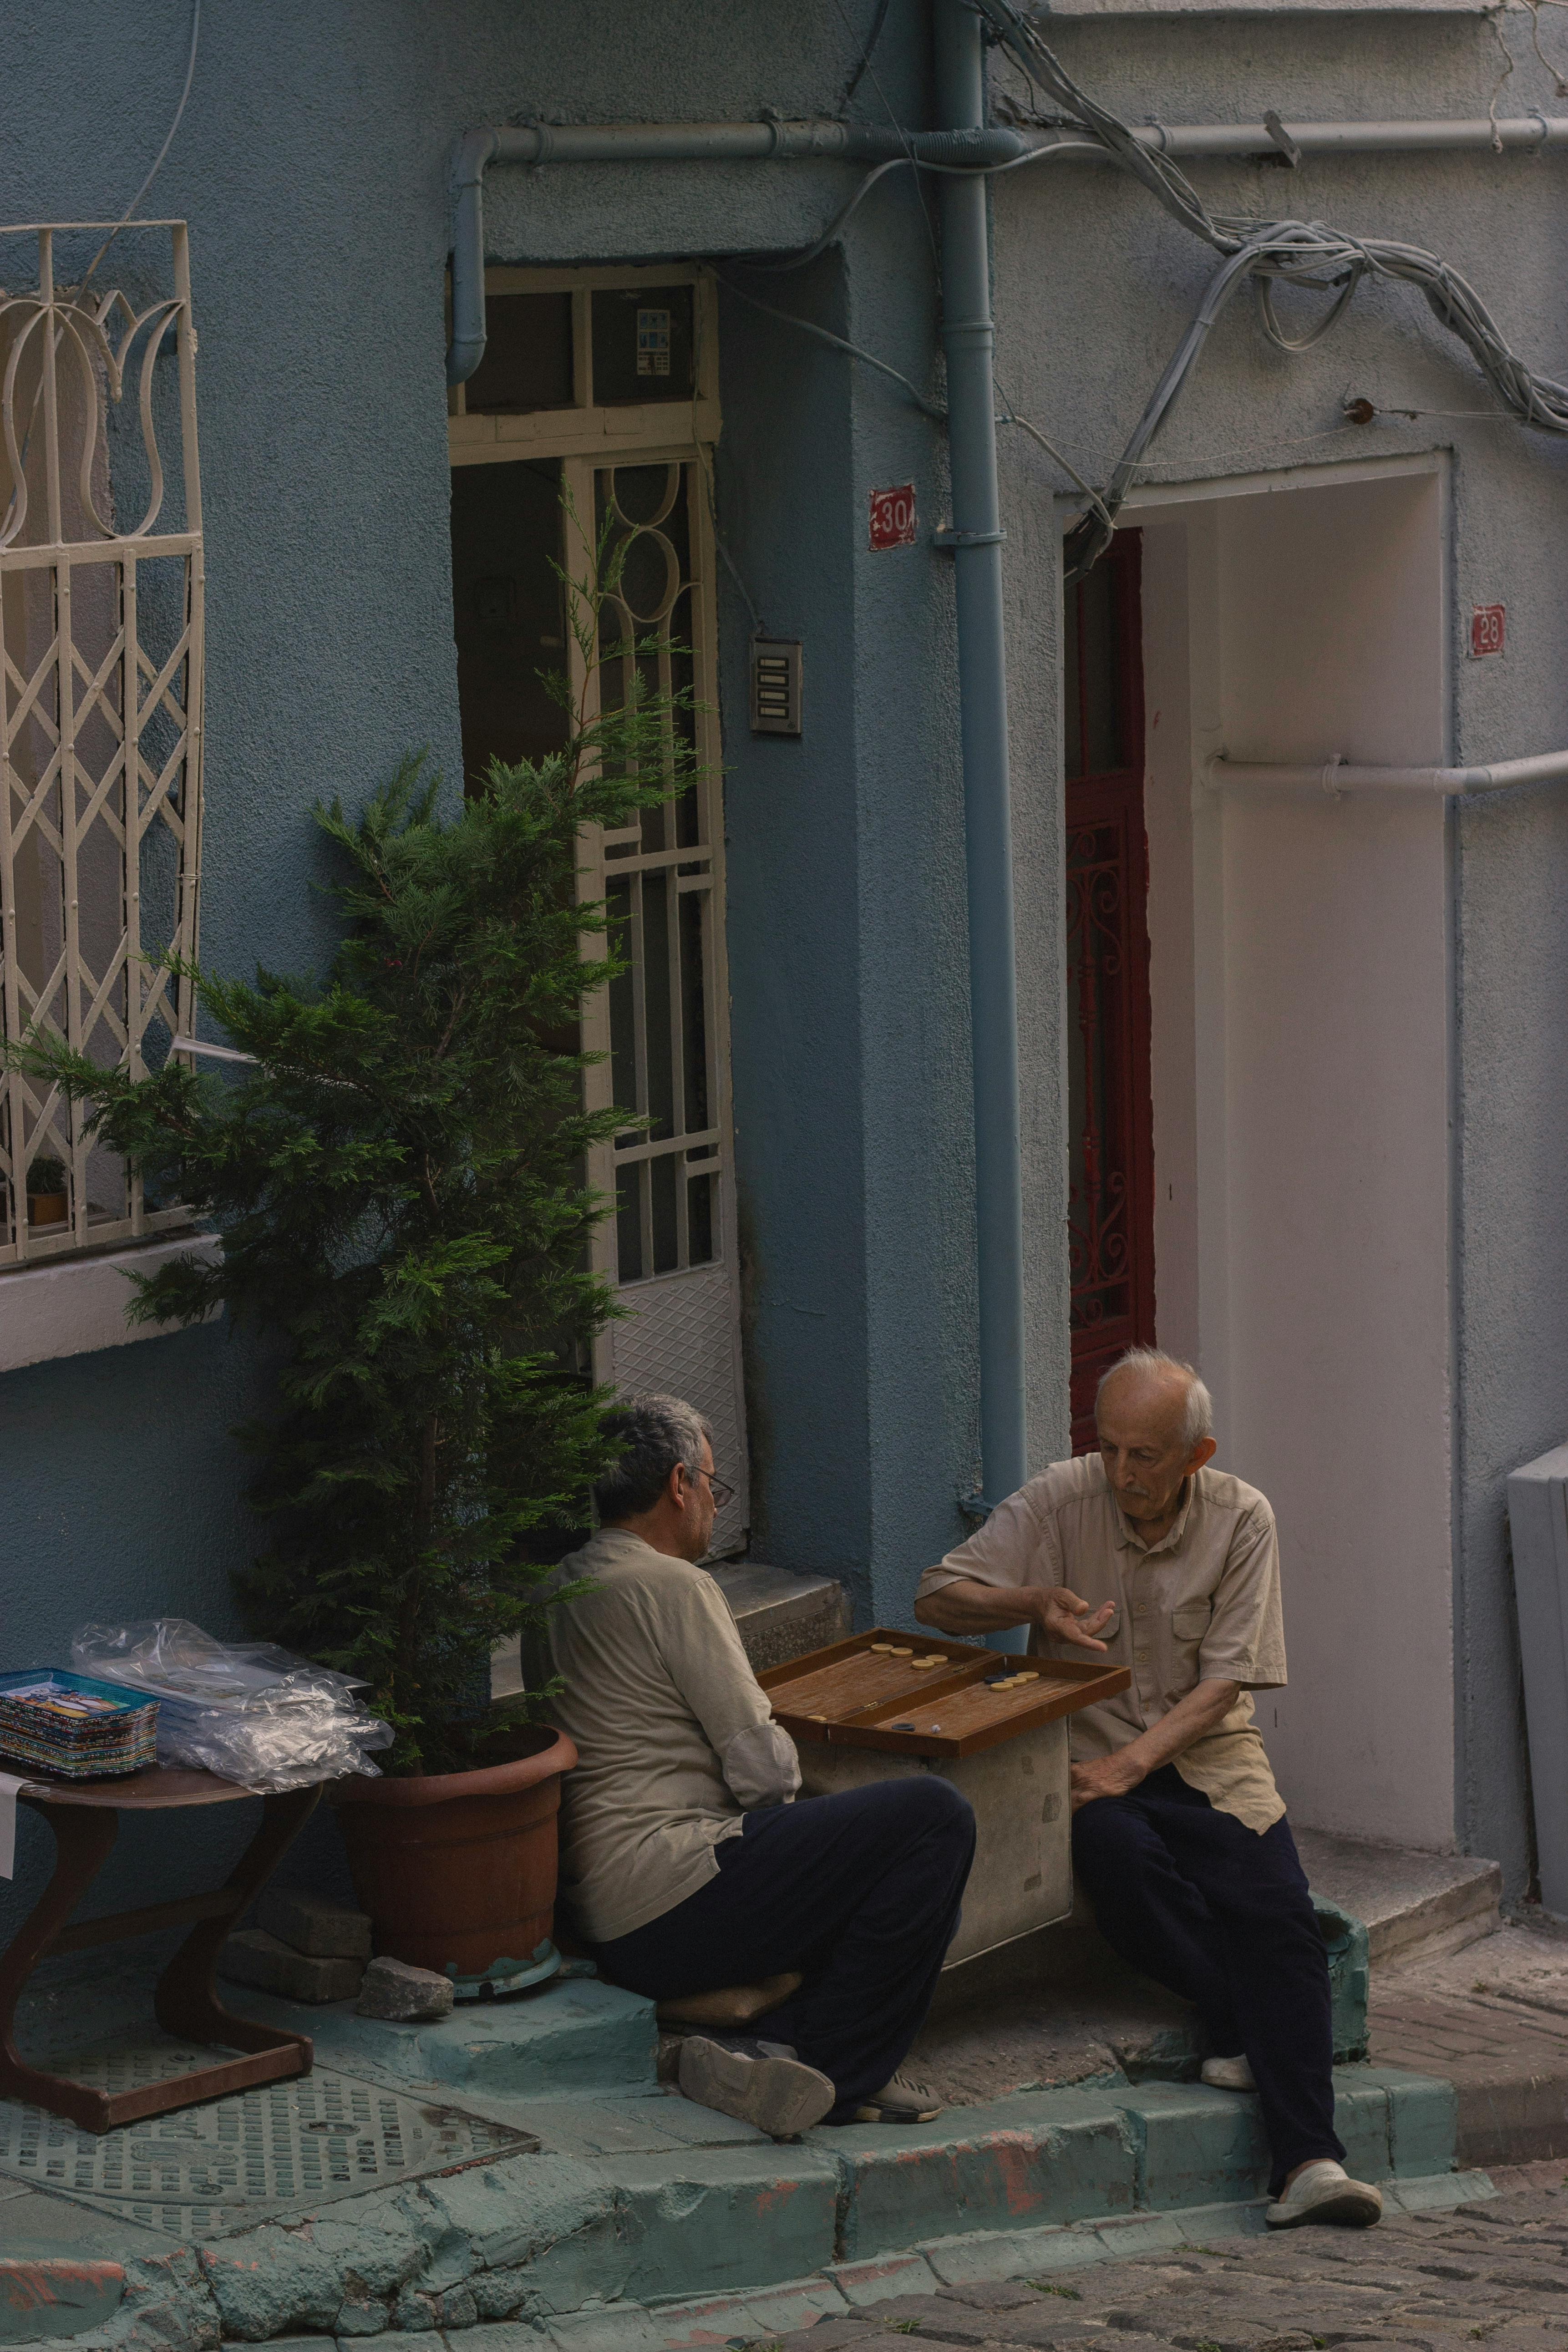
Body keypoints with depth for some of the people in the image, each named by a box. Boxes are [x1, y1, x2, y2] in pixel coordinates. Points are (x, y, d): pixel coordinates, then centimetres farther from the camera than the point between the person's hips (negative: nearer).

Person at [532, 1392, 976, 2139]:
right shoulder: (672, 1585, -10)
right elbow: (765, 1769, -12)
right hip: (673, 1896, -10)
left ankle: (772, 2051, 0)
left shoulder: (560, 1588, 18)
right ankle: (824, 2070, -7)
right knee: (933, 1815, -10)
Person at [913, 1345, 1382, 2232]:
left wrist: (1129, 1764, -21)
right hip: (1087, 1753, 0)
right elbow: (936, 1599, -3)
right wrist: (1034, 1602, -23)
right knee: (1119, 1854, -35)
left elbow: (1223, 1682, -7)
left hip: (1206, 1752, 0)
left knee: (1277, 1910, -25)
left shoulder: (1242, 1519, -3)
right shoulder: (1059, 1502, -4)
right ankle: (1247, 2033, -19)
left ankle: (1308, 2161, -34)